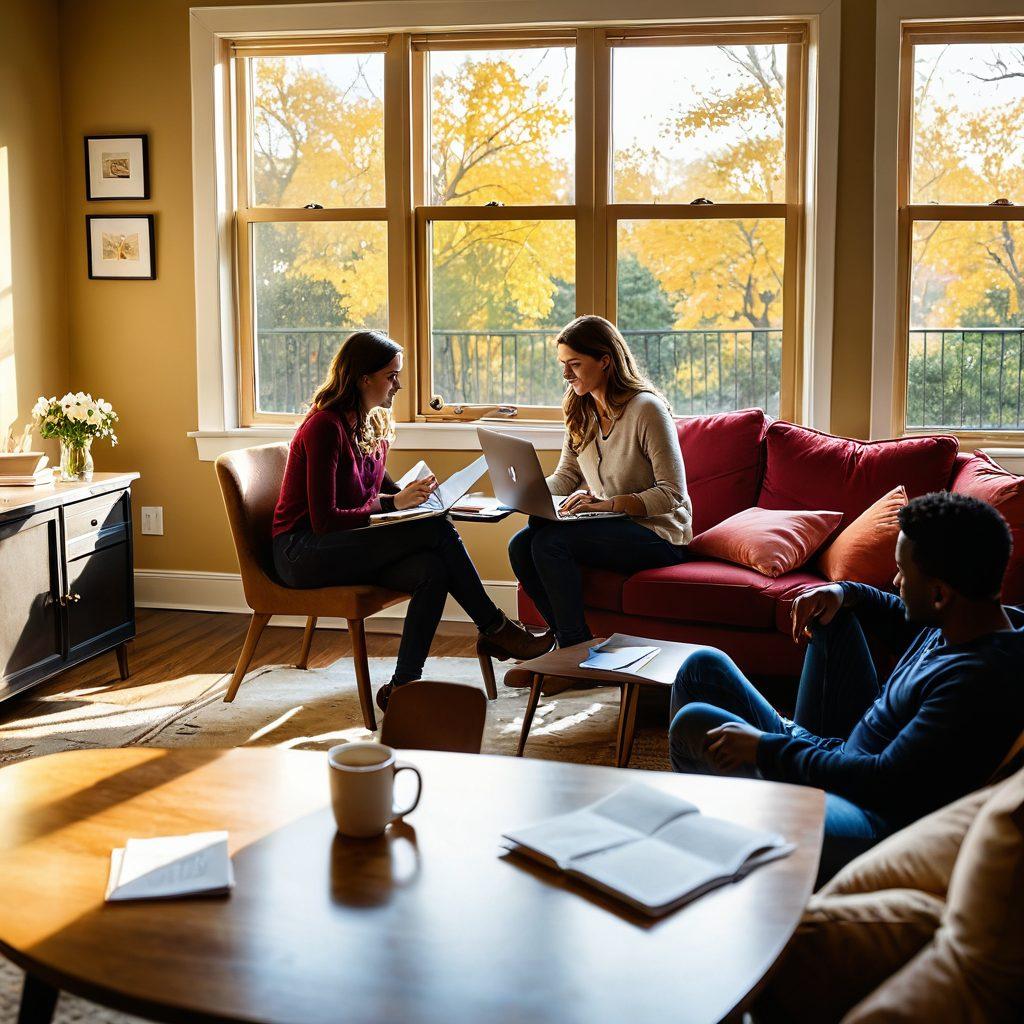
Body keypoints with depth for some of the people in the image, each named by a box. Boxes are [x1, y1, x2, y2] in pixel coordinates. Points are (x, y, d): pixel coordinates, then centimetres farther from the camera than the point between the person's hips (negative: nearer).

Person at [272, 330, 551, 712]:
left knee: (432, 570, -23)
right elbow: (324, 521, -20)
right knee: (436, 531, -23)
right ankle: (495, 629, -8)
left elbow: (378, 487, 23)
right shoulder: (324, 427, -17)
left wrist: (414, 495, 3)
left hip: (345, 546, 8)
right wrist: (392, 503, -18)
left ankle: (402, 688, -16)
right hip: (302, 552, -8)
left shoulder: (374, 425, 10)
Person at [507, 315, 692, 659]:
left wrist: (608, 503, -29)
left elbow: (672, 494, -18)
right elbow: (565, 477, 12)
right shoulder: (581, 412, 9)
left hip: (658, 535, -8)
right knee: (521, 545, -14)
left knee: (549, 542, -26)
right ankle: (568, 642, -2)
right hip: (609, 526, 8)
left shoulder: (646, 409, -16)